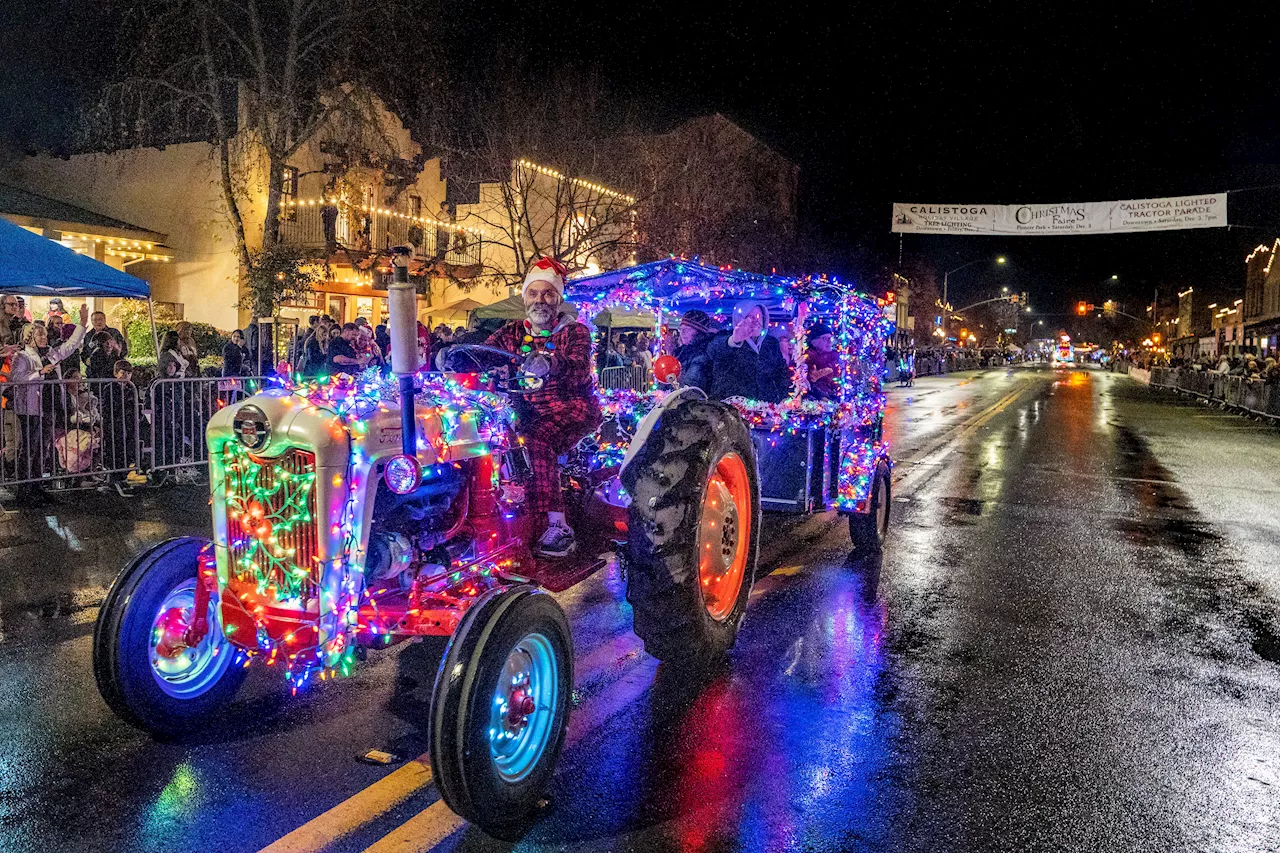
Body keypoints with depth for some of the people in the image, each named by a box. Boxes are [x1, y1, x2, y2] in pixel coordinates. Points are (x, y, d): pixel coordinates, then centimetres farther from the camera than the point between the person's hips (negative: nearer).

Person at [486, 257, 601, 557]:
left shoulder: (574, 331, 2)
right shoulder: (512, 332, 15)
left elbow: (580, 369, -18)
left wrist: (550, 362, -40)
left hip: (574, 406, -5)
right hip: (530, 412, 5)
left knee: (539, 439, -33)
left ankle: (558, 528, -35)